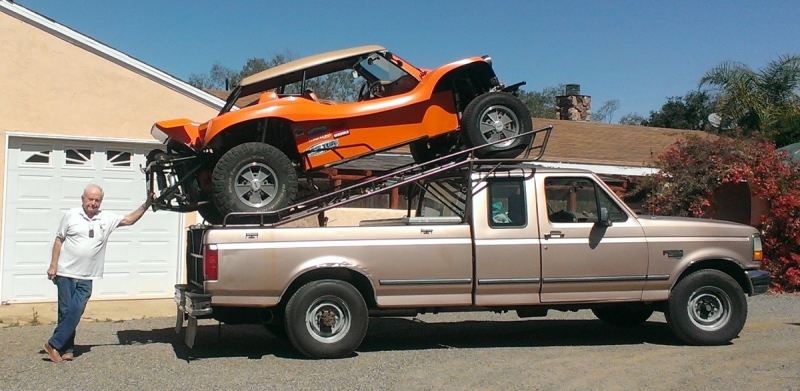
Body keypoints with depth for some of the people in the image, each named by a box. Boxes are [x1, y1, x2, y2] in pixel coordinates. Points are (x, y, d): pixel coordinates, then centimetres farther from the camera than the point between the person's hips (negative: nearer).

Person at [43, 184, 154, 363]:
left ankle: (54, 344, 6)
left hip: (86, 278, 2)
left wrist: (146, 205, -1)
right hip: (66, 274, -2)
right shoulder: (72, 215, 0)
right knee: (66, 311, 2)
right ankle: (67, 349, 10)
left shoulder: (107, 219, 6)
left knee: (76, 313, -5)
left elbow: (129, 220, 11)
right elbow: (59, 240, 4)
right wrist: (53, 265, 0)